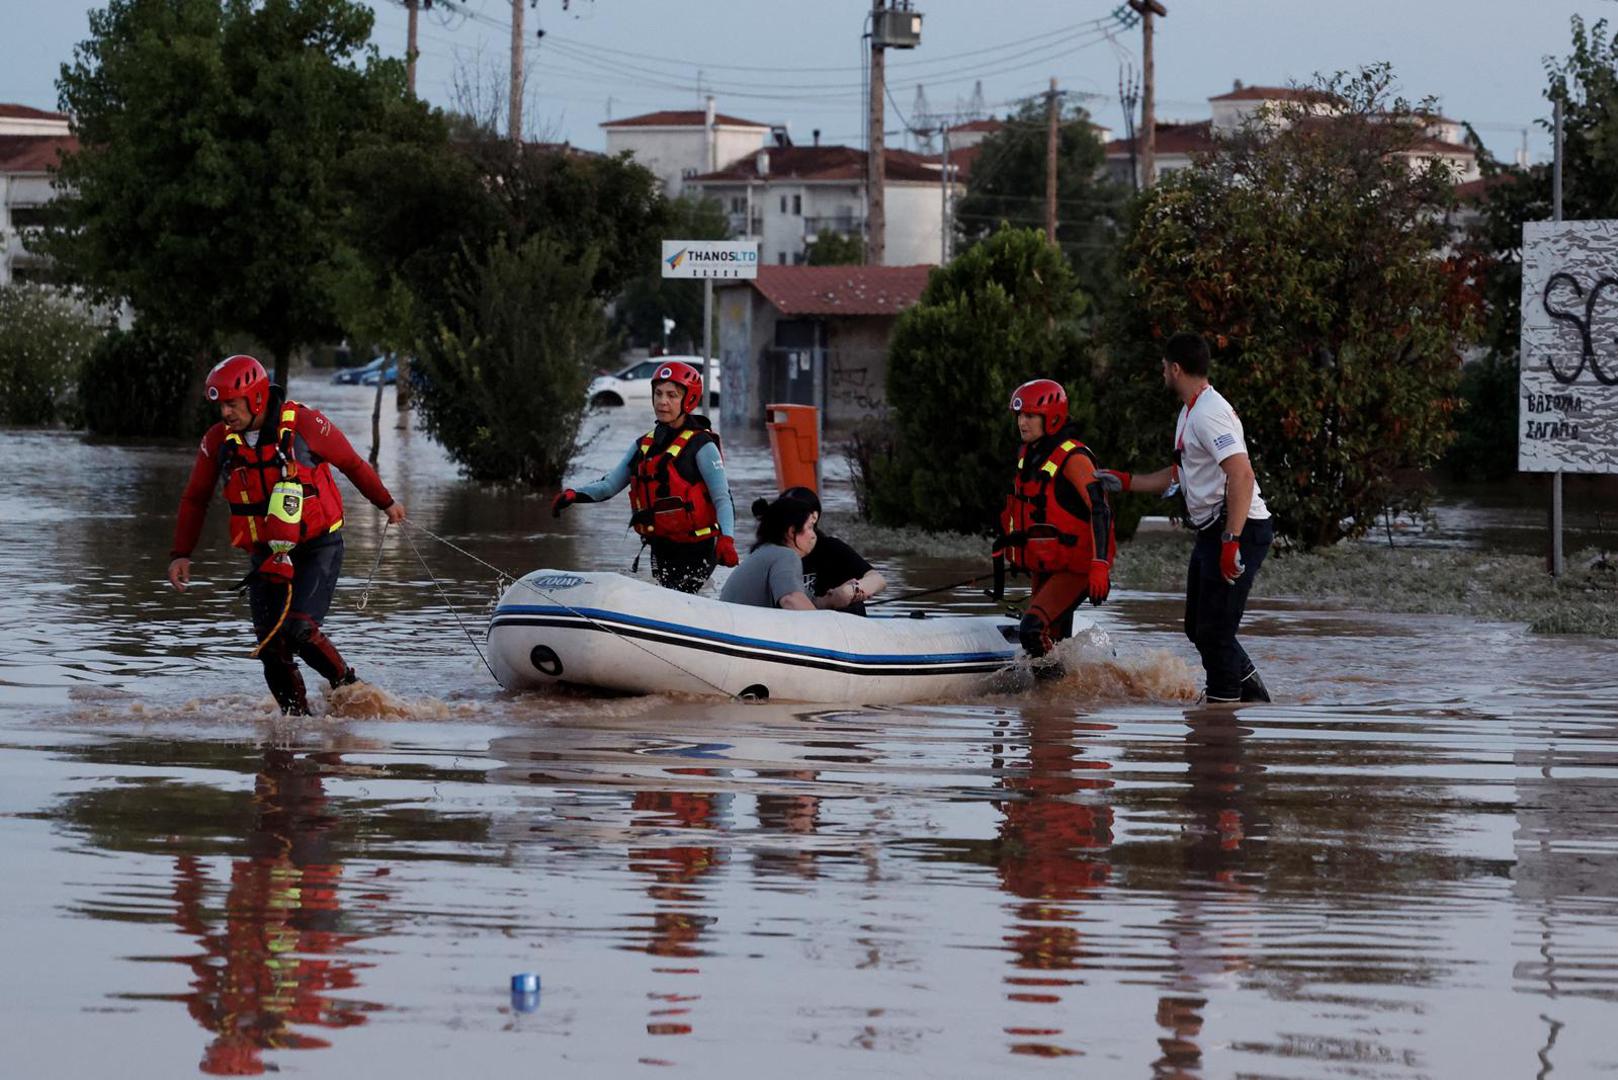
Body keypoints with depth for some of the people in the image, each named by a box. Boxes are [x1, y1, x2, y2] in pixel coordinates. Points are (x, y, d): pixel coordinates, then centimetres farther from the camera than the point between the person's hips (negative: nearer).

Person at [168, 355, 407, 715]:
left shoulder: (303, 424, -14)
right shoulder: (218, 441, -2)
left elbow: (352, 463, 2)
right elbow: (195, 499, 12)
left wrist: (386, 503, 15)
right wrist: (181, 554, 4)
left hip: (317, 547, -4)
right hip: (265, 556, 4)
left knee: (300, 630, -20)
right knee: (272, 647, -4)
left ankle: (349, 687, 3)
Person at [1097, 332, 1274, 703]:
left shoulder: (1209, 414, -16)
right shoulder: (1192, 411, 18)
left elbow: (1242, 476, -26)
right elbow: (1180, 474, 30)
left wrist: (1231, 541, -30)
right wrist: (1124, 482, 31)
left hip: (1239, 530, -11)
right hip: (1213, 532, 11)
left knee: (1214, 631, -9)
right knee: (1198, 628, 15)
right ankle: (1255, 695, 23)